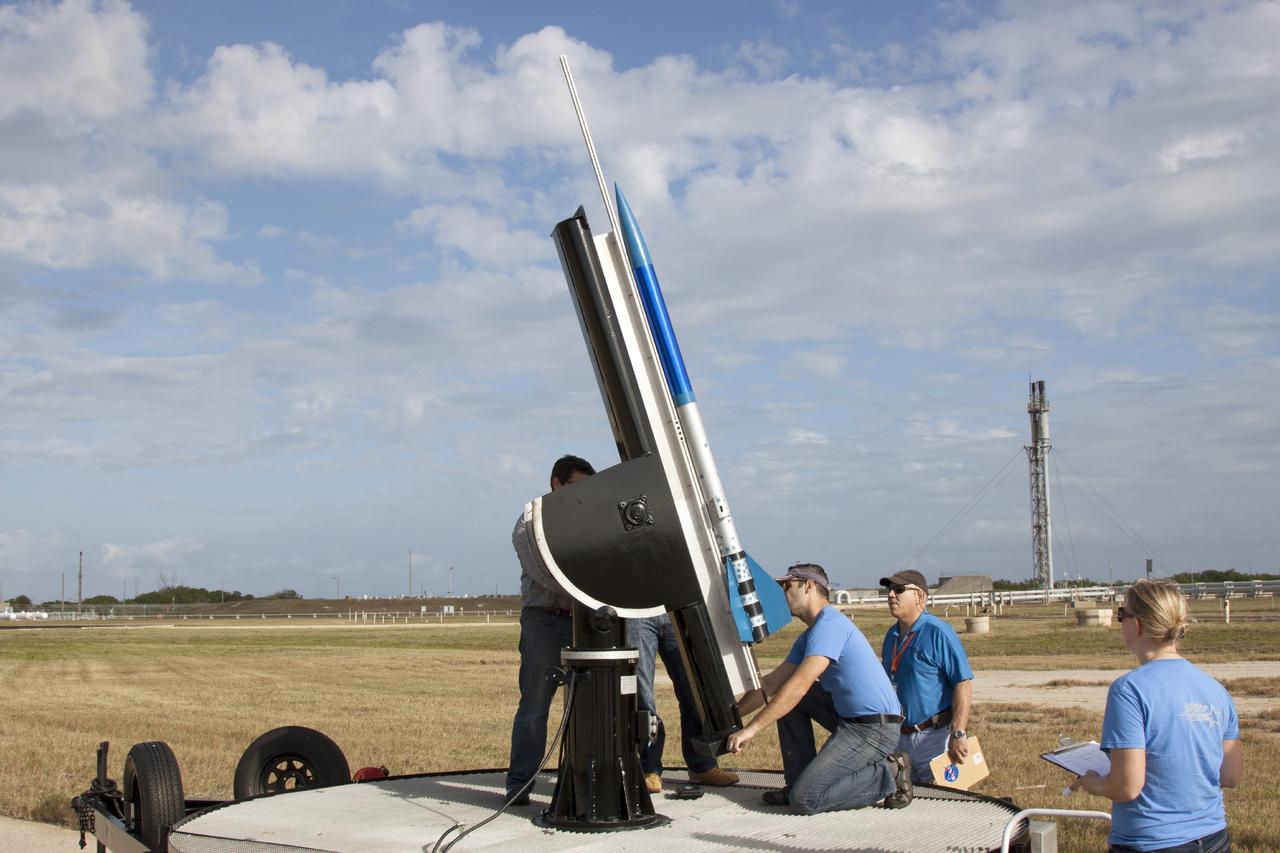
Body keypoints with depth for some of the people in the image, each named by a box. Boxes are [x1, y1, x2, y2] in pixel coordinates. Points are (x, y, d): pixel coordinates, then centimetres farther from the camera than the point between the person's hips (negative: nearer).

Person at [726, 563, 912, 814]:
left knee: (804, 800, -15)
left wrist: (751, 728, -22)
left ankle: (888, 775, -4)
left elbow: (799, 686, -23)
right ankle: (799, 781, 11)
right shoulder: (809, 637, 18)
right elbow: (771, 683, 20)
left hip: (874, 729, -10)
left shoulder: (829, 625, -15)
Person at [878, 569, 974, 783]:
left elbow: (964, 683, -17)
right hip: (899, 737, 8)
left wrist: (958, 734, -23)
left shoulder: (938, 632, -12)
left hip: (934, 735, -8)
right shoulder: (892, 635, 13)